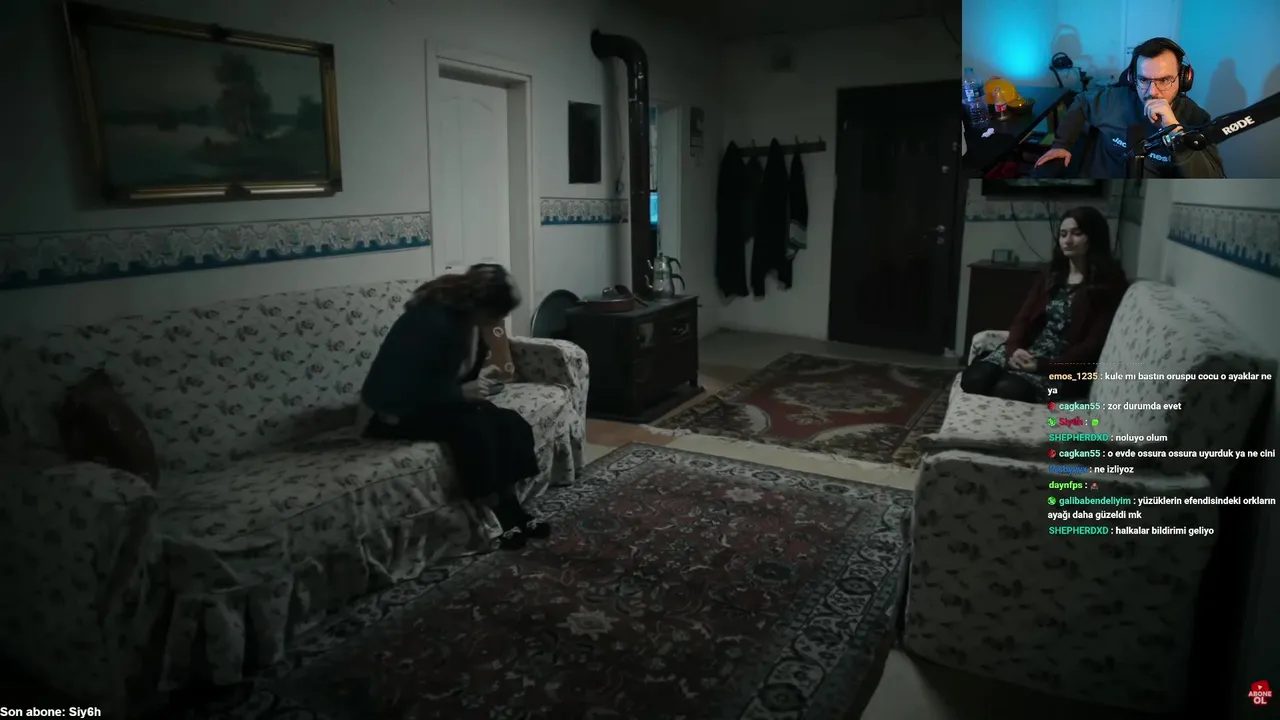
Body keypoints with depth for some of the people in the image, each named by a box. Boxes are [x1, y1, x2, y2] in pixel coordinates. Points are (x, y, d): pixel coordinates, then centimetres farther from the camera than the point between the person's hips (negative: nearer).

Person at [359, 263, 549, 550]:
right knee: (472, 425, -30)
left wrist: (478, 381, -7)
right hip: (394, 412, -8)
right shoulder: (430, 321, -29)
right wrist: (461, 393, -29)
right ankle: (502, 515, -17)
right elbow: (405, 390, -30)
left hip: (429, 400, 8)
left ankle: (511, 510, -8)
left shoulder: (465, 318, -3)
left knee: (507, 423, -15)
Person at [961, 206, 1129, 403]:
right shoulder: (1051, 276, 18)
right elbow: (1024, 318, 10)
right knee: (973, 378, -26)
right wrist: (1014, 349, -14)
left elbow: (1095, 343, -10)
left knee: (1007, 388, -36)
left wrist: (1044, 365, -20)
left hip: (1065, 366, -5)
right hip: (1027, 351, 5)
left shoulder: (1109, 285, -2)